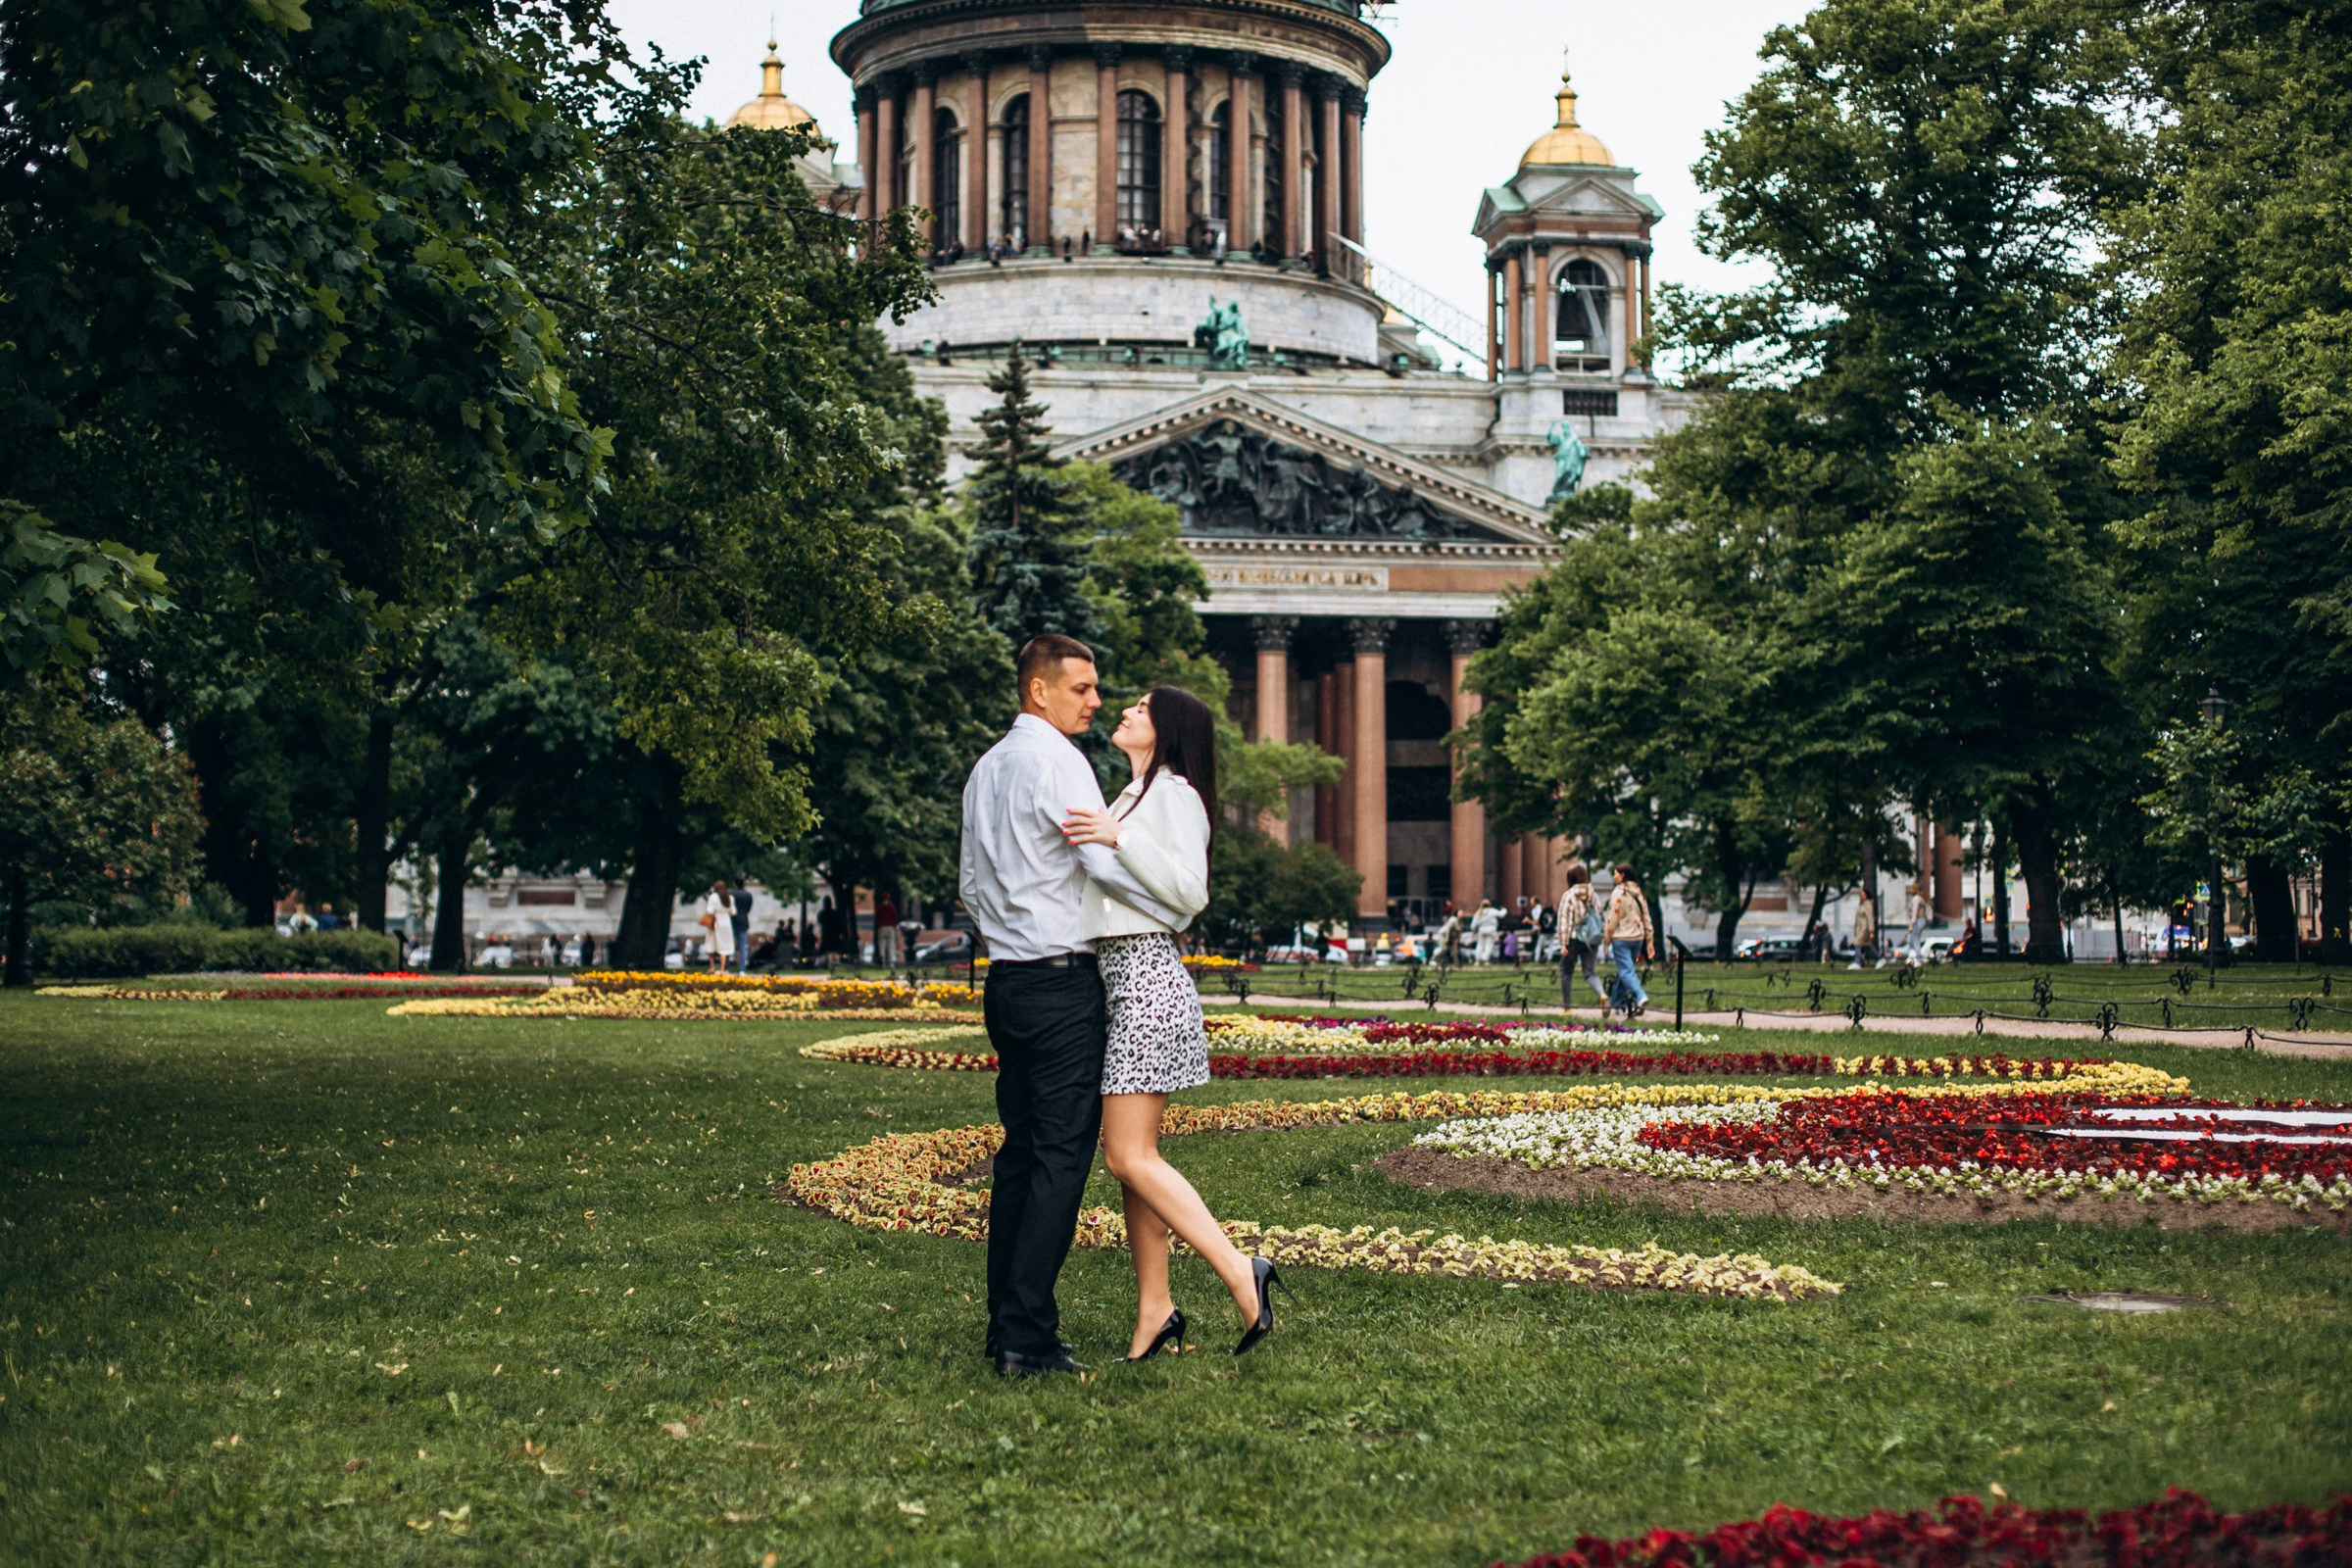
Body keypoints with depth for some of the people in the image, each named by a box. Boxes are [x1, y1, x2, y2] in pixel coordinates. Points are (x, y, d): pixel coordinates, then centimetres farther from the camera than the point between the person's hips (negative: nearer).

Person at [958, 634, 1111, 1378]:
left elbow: (969, 884, 21)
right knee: (1061, 1156, -8)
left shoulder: (986, 768, 16)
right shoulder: (1057, 761, -11)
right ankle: (1027, 1336, -10)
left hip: (1006, 979, 9)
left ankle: (1006, 1324, 13)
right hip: (1062, 979, -9)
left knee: (1019, 1152, 11)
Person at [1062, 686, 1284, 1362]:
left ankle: (1240, 1274, -12)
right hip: (1120, 976, 10)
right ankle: (1155, 1310, 11)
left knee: (1129, 1154, -13)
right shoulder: (1133, 795, 21)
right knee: (1131, 1154, 8)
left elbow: (1189, 891, -19)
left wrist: (1119, 838, -27)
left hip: (1147, 976, -10)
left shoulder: (1174, 793, -7)